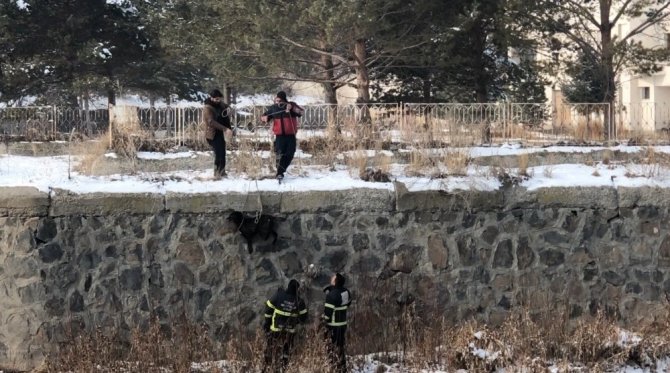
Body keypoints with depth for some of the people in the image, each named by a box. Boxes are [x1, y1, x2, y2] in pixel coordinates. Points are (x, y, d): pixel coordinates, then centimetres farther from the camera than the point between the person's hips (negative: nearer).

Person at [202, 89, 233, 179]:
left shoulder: (219, 104, 8)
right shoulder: (207, 108, -17)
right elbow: (212, 122, -27)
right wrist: (225, 129, -32)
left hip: (219, 133, 8)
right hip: (212, 134, -8)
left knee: (222, 153, 11)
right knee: (218, 154, -14)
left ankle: (222, 172, 21)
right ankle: (217, 174, -11)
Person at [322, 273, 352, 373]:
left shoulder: (332, 295, -24)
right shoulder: (346, 291, 1)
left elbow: (327, 312, -21)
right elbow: (348, 302, 19)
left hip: (333, 326, -8)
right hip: (343, 323, 8)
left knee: (333, 349, 1)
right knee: (340, 346, 19)